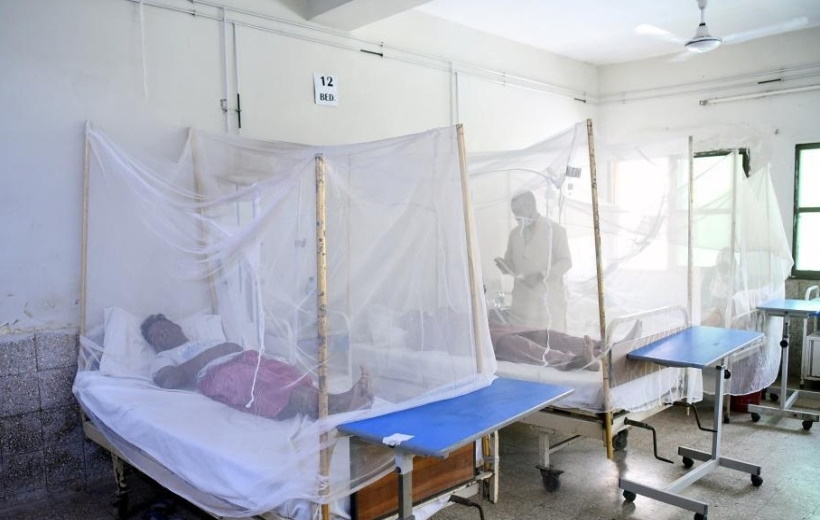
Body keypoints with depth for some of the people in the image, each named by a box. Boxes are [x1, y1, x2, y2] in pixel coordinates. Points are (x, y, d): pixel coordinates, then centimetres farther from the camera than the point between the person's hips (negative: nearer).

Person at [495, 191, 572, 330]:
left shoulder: (555, 230, -2)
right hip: (522, 302, 4)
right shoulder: (515, 234, 13)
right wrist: (505, 266, -7)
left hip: (549, 302, -4)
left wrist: (541, 275, -20)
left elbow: (565, 262, -6)